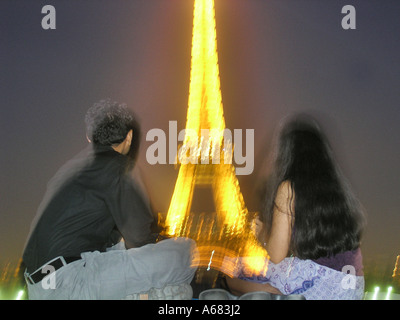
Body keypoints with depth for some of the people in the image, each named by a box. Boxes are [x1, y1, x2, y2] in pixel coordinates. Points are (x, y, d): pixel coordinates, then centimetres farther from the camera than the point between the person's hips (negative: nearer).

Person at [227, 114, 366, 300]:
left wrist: (263, 233, 17)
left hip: (317, 279, -7)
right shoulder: (339, 185, 10)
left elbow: (276, 256, -6)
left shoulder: (288, 188, -6)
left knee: (234, 279, 7)